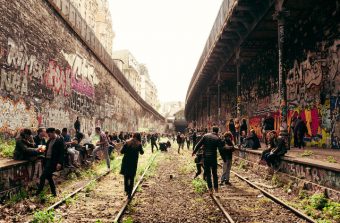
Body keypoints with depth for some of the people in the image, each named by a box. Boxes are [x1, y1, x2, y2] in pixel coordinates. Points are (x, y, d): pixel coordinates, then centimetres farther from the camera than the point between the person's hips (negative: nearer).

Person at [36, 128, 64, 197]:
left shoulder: (60, 141, -11)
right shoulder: (49, 140, 13)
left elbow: (61, 153, -15)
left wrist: (59, 163, -21)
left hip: (53, 161, -9)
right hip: (47, 160, 9)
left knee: (43, 177, -10)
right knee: (48, 177, 14)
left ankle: (38, 193, 1)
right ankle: (54, 193, 23)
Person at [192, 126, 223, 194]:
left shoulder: (205, 136, 1)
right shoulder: (218, 139, -5)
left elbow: (199, 144, 3)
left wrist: (194, 151, 16)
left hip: (206, 157, 1)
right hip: (213, 157, -1)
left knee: (207, 173, 8)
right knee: (214, 173, 14)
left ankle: (210, 189, 5)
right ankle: (216, 188, 18)